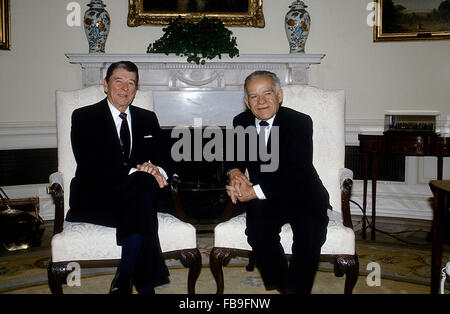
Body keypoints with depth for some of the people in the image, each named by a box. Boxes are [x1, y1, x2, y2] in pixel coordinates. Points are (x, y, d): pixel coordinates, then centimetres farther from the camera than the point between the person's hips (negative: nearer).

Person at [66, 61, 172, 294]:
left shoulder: (148, 119, 19)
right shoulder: (84, 117, 5)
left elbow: (166, 157, 9)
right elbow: (90, 164, -10)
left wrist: (158, 170, -17)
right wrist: (133, 171, -23)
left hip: (136, 195, 4)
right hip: (95, 200, -3)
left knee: (145, 183, -34)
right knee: (143, 183, -33)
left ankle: (124, 279, -29)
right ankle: (145, 283, -31)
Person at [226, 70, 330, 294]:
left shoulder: (300, 122, -10)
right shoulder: (241, 122, 6)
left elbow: (298, 172, -19)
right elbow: (235, 156, 16)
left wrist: (256, 191, -26)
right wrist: (234, 172, -11)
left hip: (302, 196, -2)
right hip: (264, 200, 3)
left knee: (310, 231, -29)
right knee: (258, 229, -27)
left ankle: (296, 288, -6)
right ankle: (281, 286, -6)